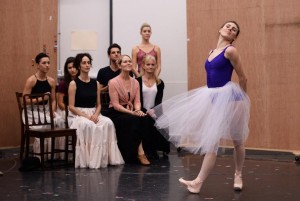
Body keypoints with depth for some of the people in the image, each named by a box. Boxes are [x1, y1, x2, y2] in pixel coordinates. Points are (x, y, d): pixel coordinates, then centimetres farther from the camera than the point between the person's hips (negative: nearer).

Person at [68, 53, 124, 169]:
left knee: (108, 123, -26)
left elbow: (98, 105, 13)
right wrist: (86, 116, -17)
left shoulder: (96, 83, 12)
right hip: (78, 115, -4)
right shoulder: (74, 84, -2)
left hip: (94, 114, 4)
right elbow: (71, 107, -7)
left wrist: (95, 114, -9)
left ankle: (104, 158, -22)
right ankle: (89, 159, -28)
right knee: (88, 125, -37)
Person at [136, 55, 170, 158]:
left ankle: (163, 148, -14)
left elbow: (159, 101, 4)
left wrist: (153, 110, -16)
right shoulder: (138, 81, 5)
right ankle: (150, 149, -17)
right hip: (142, 112, -2)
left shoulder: (159, 83, 14)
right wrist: (147, 111, -17)